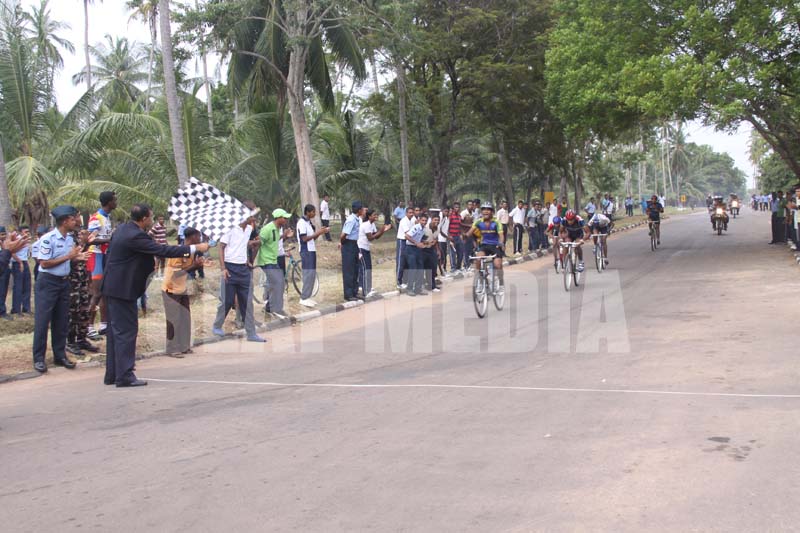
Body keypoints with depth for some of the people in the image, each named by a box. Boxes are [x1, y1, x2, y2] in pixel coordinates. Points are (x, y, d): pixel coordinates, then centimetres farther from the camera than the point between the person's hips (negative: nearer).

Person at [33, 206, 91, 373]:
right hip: (48, 282, -7)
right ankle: (39, 358, 4)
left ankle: (60, 355, 20)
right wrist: (68, 256, -20)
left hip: (64, 281, 7)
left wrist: (77, 257, -5)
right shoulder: (48, 239, -18)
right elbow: (44, 263, -19)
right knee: (42, 320, -2)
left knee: (62, 320, 11)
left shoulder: (70, 238, 5)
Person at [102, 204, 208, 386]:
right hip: (123, 288, -10)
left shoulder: (123, 229, 7)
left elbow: (109, 253, 16)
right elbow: (163, 250, -24)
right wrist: (195, 248, -20)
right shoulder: (136, 236, -22)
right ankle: (125, 376, -2)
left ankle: (112, 374, 21)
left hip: (112, 287, 10)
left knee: (116, 330, 14)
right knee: (126, 330, -5)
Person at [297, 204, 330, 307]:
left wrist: (320, 232, 1)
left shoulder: (309, 222, 14)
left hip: (312, 250, 9)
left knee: (312, 274, 9)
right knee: (308, 274, -10)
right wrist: (318, 233, -16)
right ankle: (303, 298, -6)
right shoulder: (302, 222, -13)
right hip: (306, 251, -9)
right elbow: (304, 239, -18)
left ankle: (307, 297, 14)